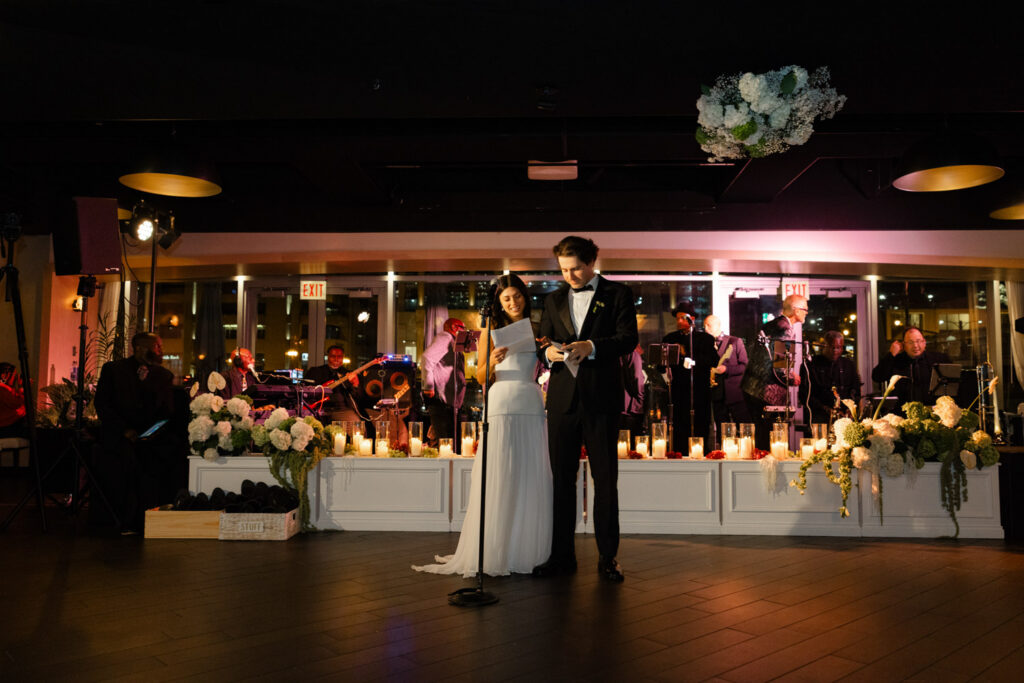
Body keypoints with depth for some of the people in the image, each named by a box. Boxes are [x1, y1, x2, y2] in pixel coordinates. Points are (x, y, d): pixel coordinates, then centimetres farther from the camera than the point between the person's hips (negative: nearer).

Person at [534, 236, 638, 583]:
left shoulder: (617, 294, 5)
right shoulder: (554, 300, 17)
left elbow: (629, 338, -6)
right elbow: (543, 343, 16)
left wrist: (591, 346, -21)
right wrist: (549, 352, -8)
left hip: (601, 398, -3)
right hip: (563, 398, 3)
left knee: (605, 478, 3)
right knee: (561, 477, 6)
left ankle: (608, 557, 13)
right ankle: (562, 555, 15)